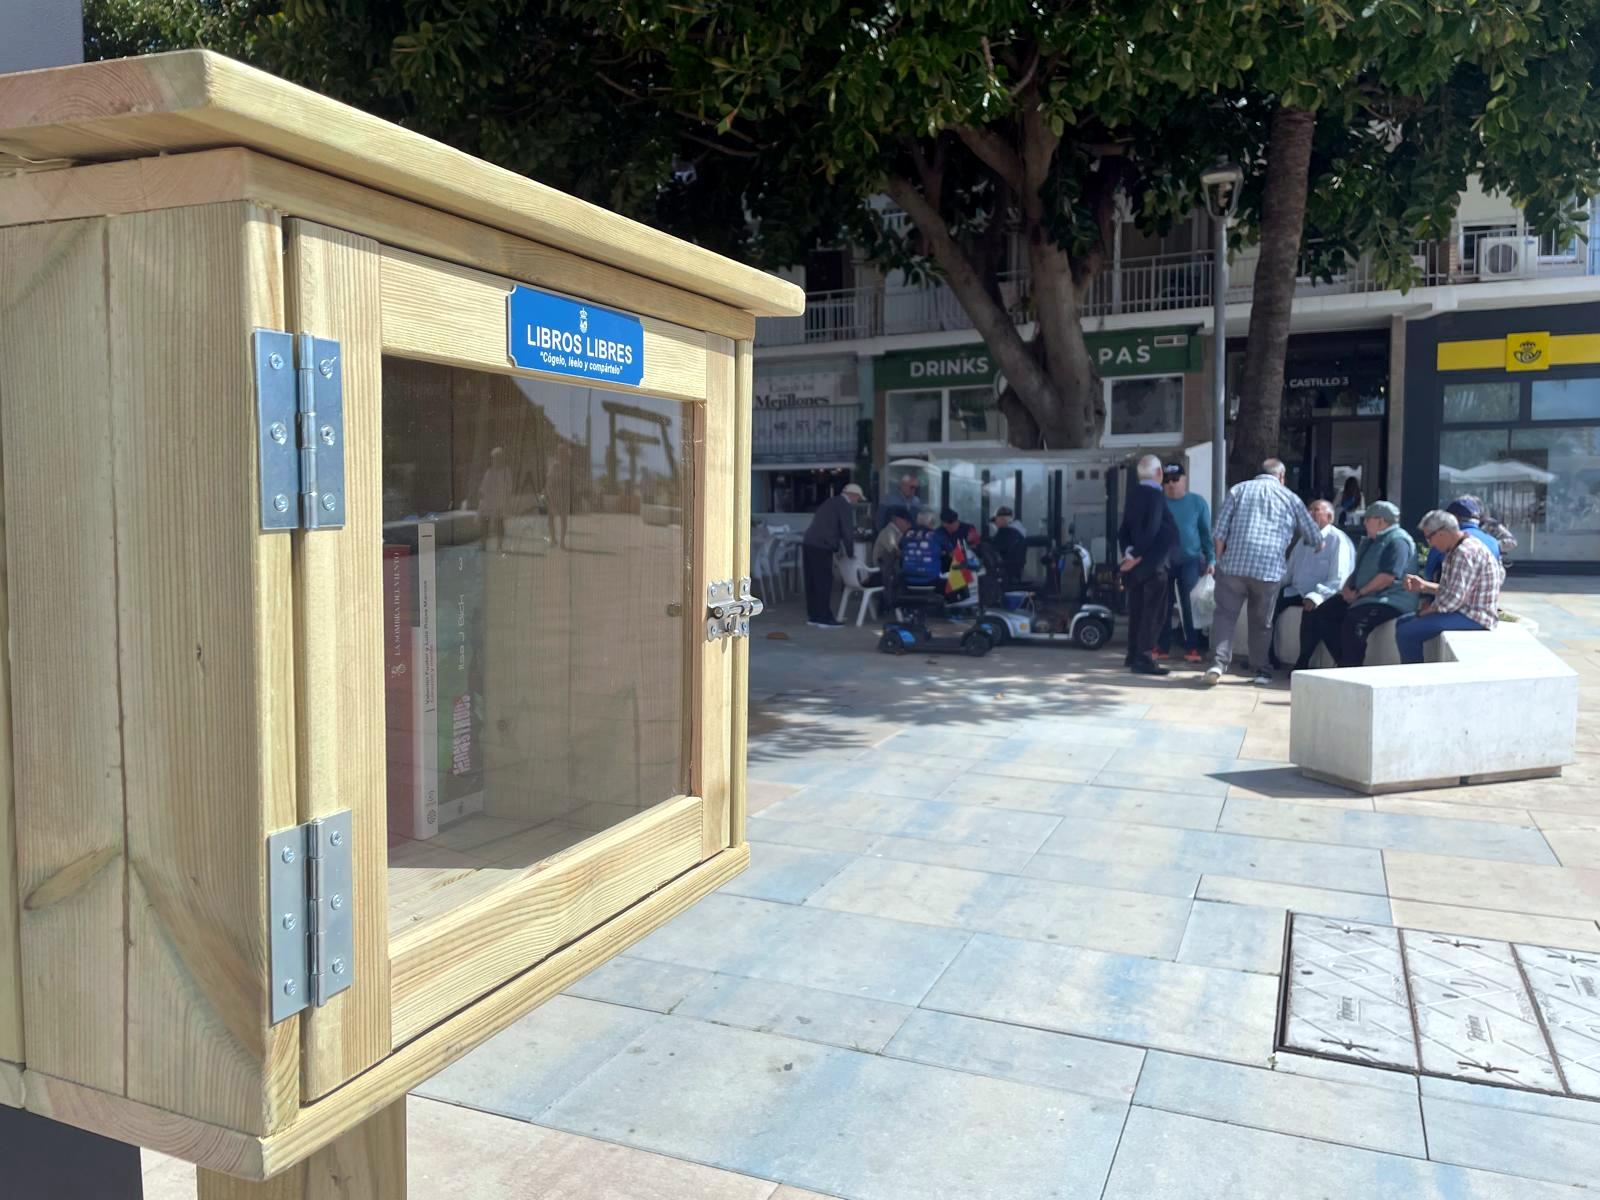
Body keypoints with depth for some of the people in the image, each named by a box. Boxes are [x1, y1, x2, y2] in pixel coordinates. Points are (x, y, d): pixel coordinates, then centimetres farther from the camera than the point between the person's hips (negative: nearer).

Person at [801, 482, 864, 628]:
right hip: (821, 547, -9)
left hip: (808, 543, 9)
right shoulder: (845, 506, -4)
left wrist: (838, 549, 28)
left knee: (812, 582, 13)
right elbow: (848, 532, -7)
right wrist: (850, 553, 5)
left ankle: (813, 616, 20)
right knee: (824, 582, -4)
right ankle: (824, 618, -2)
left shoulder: (830, 502, 23)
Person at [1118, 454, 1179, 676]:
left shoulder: (1133, 493, 7)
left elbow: (1125, 527, 5)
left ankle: (1134, 654, 23)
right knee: (1154, 612, -4)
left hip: (1137, 561, 8)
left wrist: (1128, 551, -4)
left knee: (1137, 609, 15)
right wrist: (1137, 555, -17)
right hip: (1154, 562, -8)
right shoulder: (1156, 496, -16)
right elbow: (1152, 531, -23)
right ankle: (1143, 658, -6)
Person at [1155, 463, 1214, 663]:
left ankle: (1191, 648, 4)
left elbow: (1206, 532, 5)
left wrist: (1211, 559, -1)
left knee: (1189, 605, -2)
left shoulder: (1197, 502, 2)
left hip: (1190, 560, -1)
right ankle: (1163, 647, 12)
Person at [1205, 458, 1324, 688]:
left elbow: (1220, 530, 4)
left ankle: (1218, 663, -11)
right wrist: (1319, 544, 42)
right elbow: (1314, 536, 21)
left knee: (1225, 614, 3)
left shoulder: (1238, 490, 12)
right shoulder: (1290, 498, 13)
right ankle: (1261, 670, 19)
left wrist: (1219, 559, 11)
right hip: (1269, 568, 0)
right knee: (1262, 622, 11)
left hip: (1234, 564, 0)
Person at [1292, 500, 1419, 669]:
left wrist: (1359, 593, -17)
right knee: (1321, 614, -3)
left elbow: (1388, 577, -22)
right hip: (1362, 597, 11)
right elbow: (1358, 571, 28)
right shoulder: (1371, 541, 22)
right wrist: (1347, 587, 6)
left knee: (1354, 621, -35)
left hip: (1390, 600, -11)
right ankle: (1344, 663, -5)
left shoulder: (1398, 540, -11)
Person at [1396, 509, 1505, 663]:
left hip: (1474, 618, -11)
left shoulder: (1465, 552, -20)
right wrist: (1424, 586, 10)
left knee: (1406, 633, -22)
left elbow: (1453, 598, -24)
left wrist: (1423, 614, -11)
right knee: (1403, 622, 16)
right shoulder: (1459, 549, 15)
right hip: (1466, 611, 11)